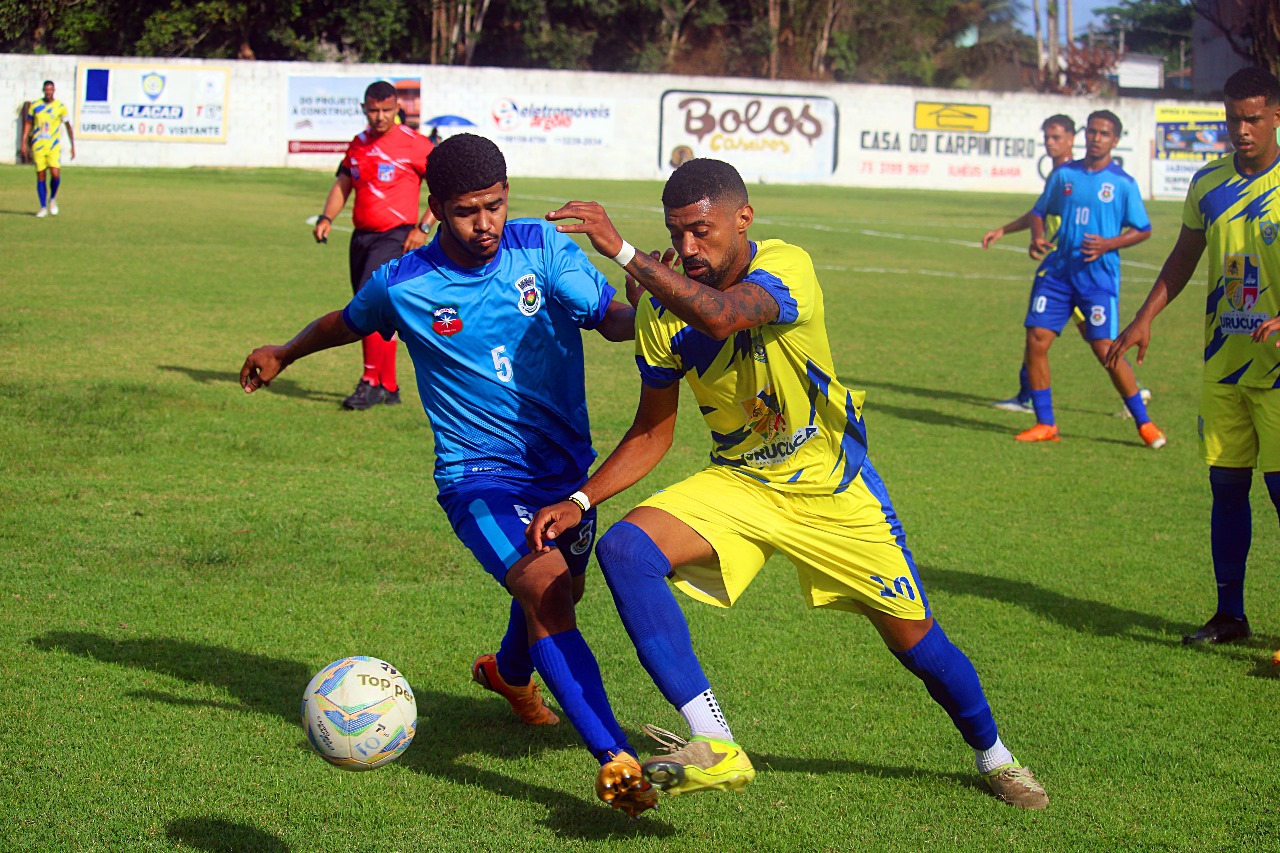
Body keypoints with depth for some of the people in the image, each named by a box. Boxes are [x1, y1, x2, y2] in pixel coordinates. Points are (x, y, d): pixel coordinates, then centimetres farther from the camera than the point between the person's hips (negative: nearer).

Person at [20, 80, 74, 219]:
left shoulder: (60, 107, 0)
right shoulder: (35, 106, 4)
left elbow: (68, 126, 8)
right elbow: (27, 124, 12)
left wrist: (73, 146, 8)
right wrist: (23, 143, 5)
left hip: (54, 146, -1)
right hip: (38, 146, 1)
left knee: (55, 174, -16)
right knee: (40, 176, 0)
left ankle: (52, 199, 12)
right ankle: (43, 208, 8)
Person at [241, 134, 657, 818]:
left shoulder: (542, 248, -6)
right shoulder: (402, 285, -7)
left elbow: (607, 314, -16)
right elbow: (352, 320, 15)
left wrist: (640, 316, -40)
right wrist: (284, 355, 31)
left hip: (566, 465, 4)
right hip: (479, 476, -4)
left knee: (556, 592, 23)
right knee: (545, 590, -27)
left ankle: (508, 672, 60)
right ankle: (614, 759, -33)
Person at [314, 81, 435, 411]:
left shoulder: (414, 143, -7)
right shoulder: (358, 144, 12)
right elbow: (343, 183, 22)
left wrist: (423, 227, -11)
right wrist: (326, 217, 4)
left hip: (396, 236, -7)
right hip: (362, 236, 7)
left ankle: (371, 383, -16)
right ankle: (388, 387, 20)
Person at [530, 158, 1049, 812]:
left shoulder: (786, 267, -24)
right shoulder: (663, 308, -10)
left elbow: (721, 316, -47)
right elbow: (652, 433, 0)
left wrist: (623, 252, -50)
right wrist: (580, 500, -12)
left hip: (833, 489, -3)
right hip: (738, 483, 3)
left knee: (917, 642, 4)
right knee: (624, 549, -24)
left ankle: (993, 755, 37)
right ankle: (715, 749, -29)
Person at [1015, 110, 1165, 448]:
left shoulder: (1123, 183, -2)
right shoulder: (1063, 174, 7)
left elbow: (1143, 230, 3)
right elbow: (1040, 210, 17)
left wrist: (1108, 244, -13)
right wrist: (1037, 237, -4)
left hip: (1099, 277, -4)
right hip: (1057, 271, 4)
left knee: (1106, 349, -9)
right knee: (1036, 341, -4)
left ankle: (1143, 423, 6)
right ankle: (1045, 424, 9)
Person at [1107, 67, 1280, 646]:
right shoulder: (1208, 184, 8)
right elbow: (1184, 257, 20)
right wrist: (1145, 318, 12)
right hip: (1224, 362, 5)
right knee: (1226, 486, 8)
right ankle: (1229, 615, 18)